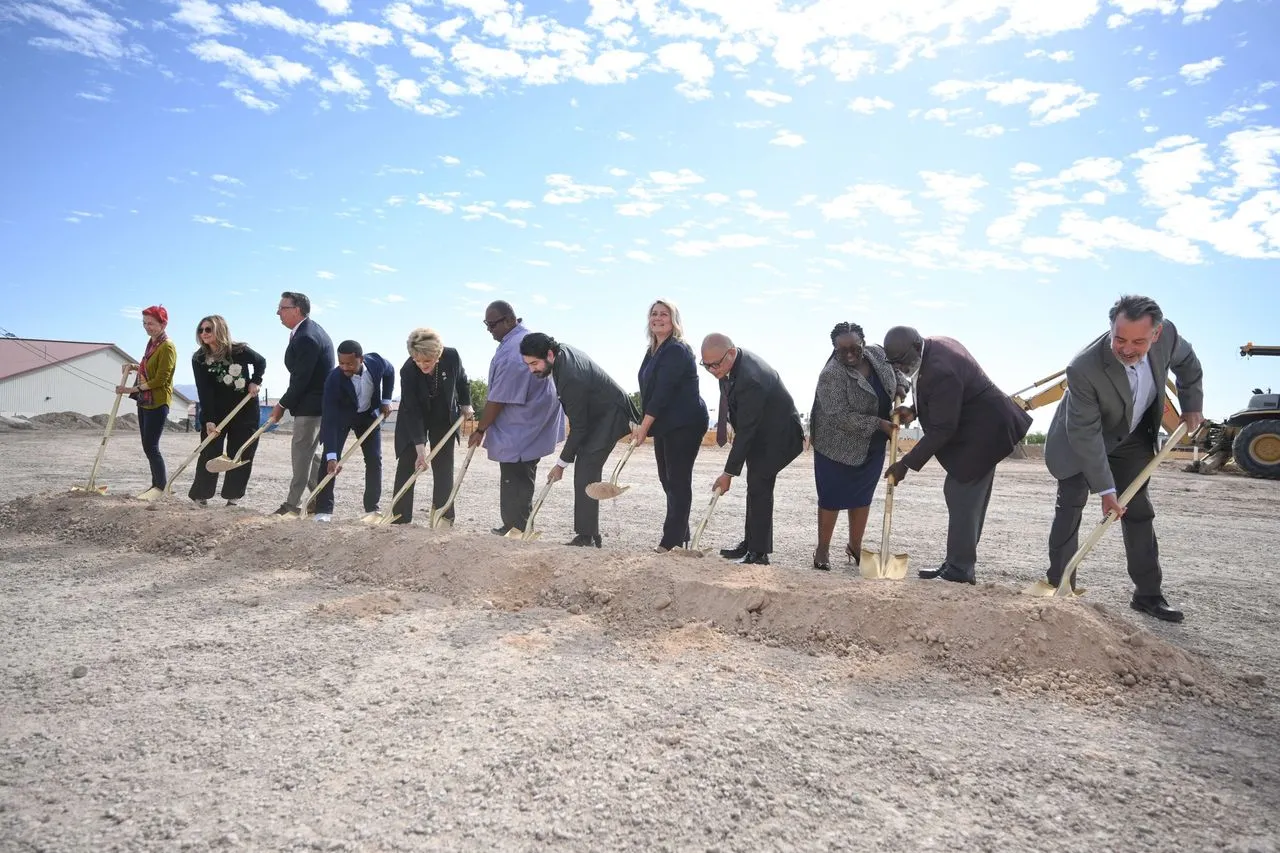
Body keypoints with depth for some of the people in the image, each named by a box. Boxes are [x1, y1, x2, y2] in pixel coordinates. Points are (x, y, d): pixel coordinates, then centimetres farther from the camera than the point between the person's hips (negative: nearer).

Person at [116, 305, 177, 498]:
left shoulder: (167, 347, -16)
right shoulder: (151, 342, 10)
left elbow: (160, 380, -19)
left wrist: (131, 389, -18)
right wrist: (137, 367, 6)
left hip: (157, 403, -9)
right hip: (144, 401, 9)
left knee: (150, 446, -8)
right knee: (148, 446, 12)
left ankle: (162, 486, 3)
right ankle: (157, 483, 20)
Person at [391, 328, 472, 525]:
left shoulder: (451, 356, -25)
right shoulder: (408, 371, -30)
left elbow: (462, 381, -1)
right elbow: (412, 413, -30)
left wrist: (465, 405, 3)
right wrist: (421, 451, -33)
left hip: (444, 419, 2)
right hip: (413, 420, -2)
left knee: (443, 467, 0)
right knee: (406, 466, -3)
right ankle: (400, 520, 4)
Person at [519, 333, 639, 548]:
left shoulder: (571, 378, -33)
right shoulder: (561, 350, -5)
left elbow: (578, 428, -26)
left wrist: (561, 464, -18)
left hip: (610, 415, -10)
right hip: (595, 411, 10)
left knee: (585, 471, -17)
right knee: (585, 471, 8)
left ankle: (586, 535, -15)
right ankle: (589, 534, 12)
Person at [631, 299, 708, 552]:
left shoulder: (678, 350, -15)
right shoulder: (653, 351, 14)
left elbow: (663, 391, -21)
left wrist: (644, 426, -21)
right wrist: (642, 425, 12)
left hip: (685, 424, -9)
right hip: (664, 425, 10)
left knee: (678, 481, -5)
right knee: (667, 479, 14)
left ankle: (673, 540, 1)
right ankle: (680, 535, 25)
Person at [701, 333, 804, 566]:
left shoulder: (750, 379, -35)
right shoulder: (732, 363, -6)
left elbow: (746, 430, -31)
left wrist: (728, 473, -27)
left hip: (778, 435, -10)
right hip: (759, 431, 10)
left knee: (759, 484, -14)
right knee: (755, 486, 13)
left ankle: (759, 552, -9)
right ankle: (751, 542, 22)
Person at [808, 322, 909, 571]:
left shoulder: (878, 354, -6)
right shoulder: (831, 375, -25)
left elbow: (897, 369, 15)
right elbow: (841, 417, -28)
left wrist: (901, 386, -6)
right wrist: (878, 424, -28)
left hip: (872, 445, 6)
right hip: (838, 445, -6)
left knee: (863, 496, 14)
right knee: (832, 498, 2)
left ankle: (855, 547, 27)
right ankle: (823, 549, 16)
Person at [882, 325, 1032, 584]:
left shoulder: (940, 371, -29)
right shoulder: (934, 345, 2)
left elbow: (941, 430, -25)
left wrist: (906, 464, -21)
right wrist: (914, 410, 0)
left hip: (982, 432, -11)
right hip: (982, 427, 11)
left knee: (962, 497, -8)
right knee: (968, 497, 13)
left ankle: (960, 569, -1)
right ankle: (958, 563, 20)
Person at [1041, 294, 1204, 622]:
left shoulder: (1167, 335, -25)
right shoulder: (1084, 368, -38)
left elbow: (1186, 362, 3)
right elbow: (1085, 433, -32)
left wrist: (1192, 405, 3)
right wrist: (1105, 488, -30)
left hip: (1131, 438, 5)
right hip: (1081, 440, -4)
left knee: (1139, 511, 8)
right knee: (1070, 506, -8)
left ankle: (1148, 594, 16)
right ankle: (1059, 587, -1)